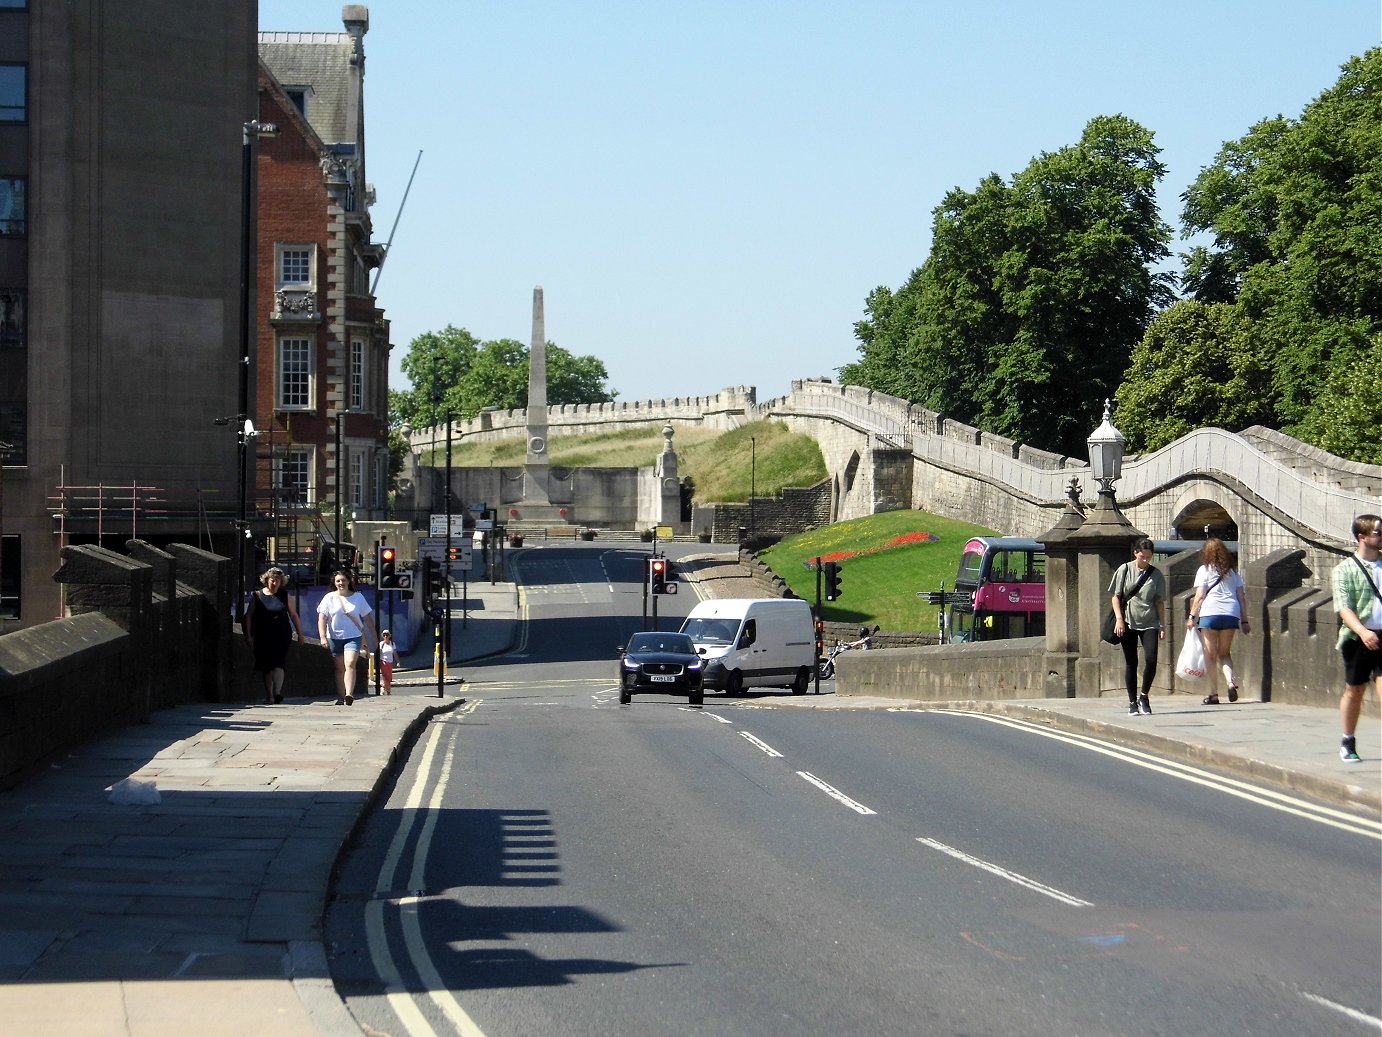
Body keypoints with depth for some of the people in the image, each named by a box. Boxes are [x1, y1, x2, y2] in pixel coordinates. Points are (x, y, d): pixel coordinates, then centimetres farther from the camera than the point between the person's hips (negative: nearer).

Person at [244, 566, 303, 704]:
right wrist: (249, 635, -1)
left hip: (282, 636, -1)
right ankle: (269, 696, 15)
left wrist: (300, 634, 12)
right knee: (266, 668, 7)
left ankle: (277, 692, -25)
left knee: (278, 664, -17)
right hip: (263, 638, 2)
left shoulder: (285, 596, 6)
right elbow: (249, 616, 5)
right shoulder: (257, 596, 5)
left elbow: (294, 615, 12)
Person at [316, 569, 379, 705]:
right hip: (335, 637, 1)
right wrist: (323, 637, -14)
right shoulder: (329, 598, 2)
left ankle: (349, 695, -30)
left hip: (353, 637, -1)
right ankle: (341, 698, 12)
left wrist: (375, 636, 12)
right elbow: (322, 619, -3)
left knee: (350, 665, -18)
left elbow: (367, 618, 11)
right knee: (340, 668, 6)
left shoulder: (358, 597, 6)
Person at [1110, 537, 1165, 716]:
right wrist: (1119, 618, -8)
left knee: (1151, 660, -12)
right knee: (1130, 663, 3)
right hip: (1128, 623, -1)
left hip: (1149, 623, 1)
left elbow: (1160, 602, 8)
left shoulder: (1156, 574, 5)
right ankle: (1132, 702, 11)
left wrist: (1162, 626, 4)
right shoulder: (1125, 570, 2)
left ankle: (1144, 697, 7)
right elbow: (1116, 596, 3)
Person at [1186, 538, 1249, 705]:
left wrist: (1192, 616, 1)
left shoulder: (1204, 570, 3)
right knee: (1224, 653, 15)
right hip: (1231, 614, 4)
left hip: (1210, 613, -4)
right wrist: (1244, 621, 13)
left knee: (1210, 655, 3)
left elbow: (1199, 596, -4)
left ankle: (1213, 694, 1)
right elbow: (1242, 597, 11)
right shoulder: (1232, 571, 15)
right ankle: (1231, 682, -10)